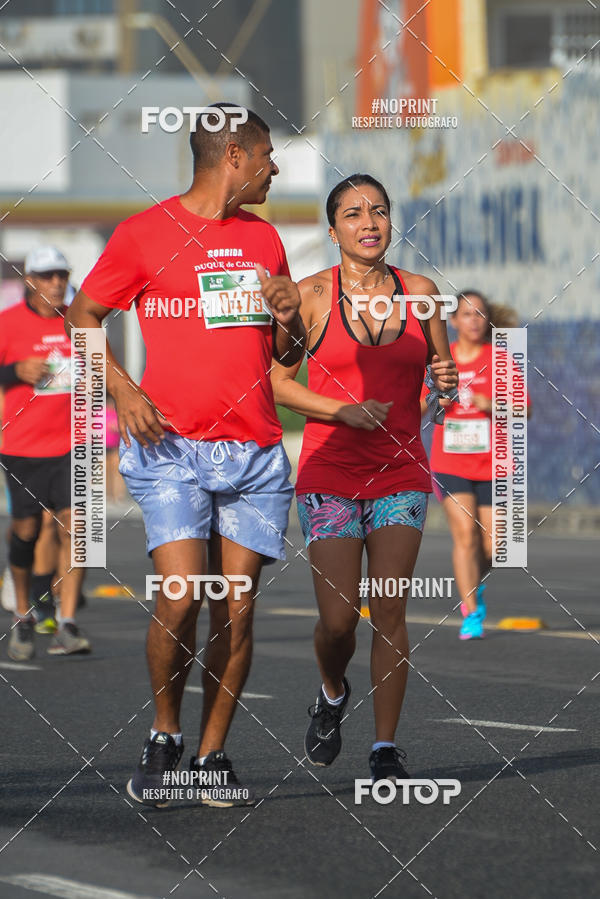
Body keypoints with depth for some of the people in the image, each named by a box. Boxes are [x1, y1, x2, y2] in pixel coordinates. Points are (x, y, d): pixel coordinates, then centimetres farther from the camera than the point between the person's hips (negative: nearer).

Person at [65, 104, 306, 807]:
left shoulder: (264, 240, 16)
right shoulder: (144, 233, 1)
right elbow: (82, 315, 8)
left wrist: (287, 319, 0)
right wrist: (122, 389, -6)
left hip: (255, 454, 4)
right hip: (171, 448, -4)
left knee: (237, 610, 0)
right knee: (181, 599, -15)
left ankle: (212, 753, 10)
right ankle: (163, 736, 7)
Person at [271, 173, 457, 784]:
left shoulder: (419, 292, 5)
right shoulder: (311, 295, -3)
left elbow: (443, 371, 15)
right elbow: (276, 383, -2)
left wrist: (447, 382, -9)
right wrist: (344, 410, -15)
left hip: (401, 470, 2)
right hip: (329, 470, -2)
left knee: (390, 614, -5)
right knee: (338, 619, -5)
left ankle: (386, 749, 2)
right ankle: (332, 694, 27)